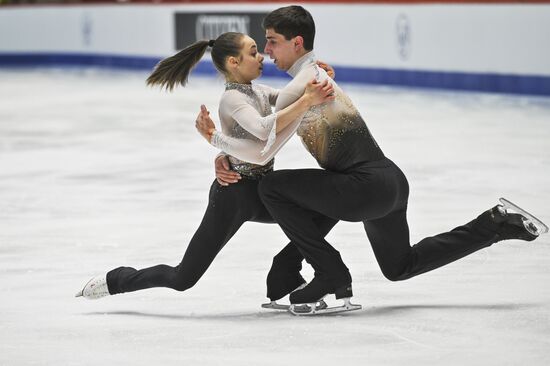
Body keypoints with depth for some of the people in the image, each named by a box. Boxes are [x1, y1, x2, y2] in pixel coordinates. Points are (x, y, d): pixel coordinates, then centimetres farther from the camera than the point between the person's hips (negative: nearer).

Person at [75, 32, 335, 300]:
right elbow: (264, 130, -38)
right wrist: (307, 101, -40)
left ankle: (286, 285, 10)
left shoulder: (259, 92, 6)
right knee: (183, 278, -2)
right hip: (234, 193, -8)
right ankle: (114, 280, 21)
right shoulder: (232, 99, -21)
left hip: (261, 190, 9)